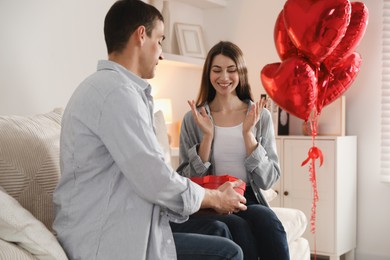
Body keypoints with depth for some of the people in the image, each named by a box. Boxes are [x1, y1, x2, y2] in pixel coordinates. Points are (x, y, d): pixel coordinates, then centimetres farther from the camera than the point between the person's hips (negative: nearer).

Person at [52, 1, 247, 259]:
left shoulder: (111, 86, 14)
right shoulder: (116, 91, -18)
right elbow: (156, 182, -21)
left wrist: (212, 194, 8)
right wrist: (216, 198, -4)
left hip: (111, 230, 10)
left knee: (217, 229, 16)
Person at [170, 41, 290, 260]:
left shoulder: (261, 117, 6)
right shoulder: (193, 119, 4)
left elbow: (268, 180, 1)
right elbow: (188, 181, 0)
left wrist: (248, 133, -10)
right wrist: (207, 136, -11)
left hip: (249, 201, 1)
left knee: (267, 220, -32)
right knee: (239, 228, -32)